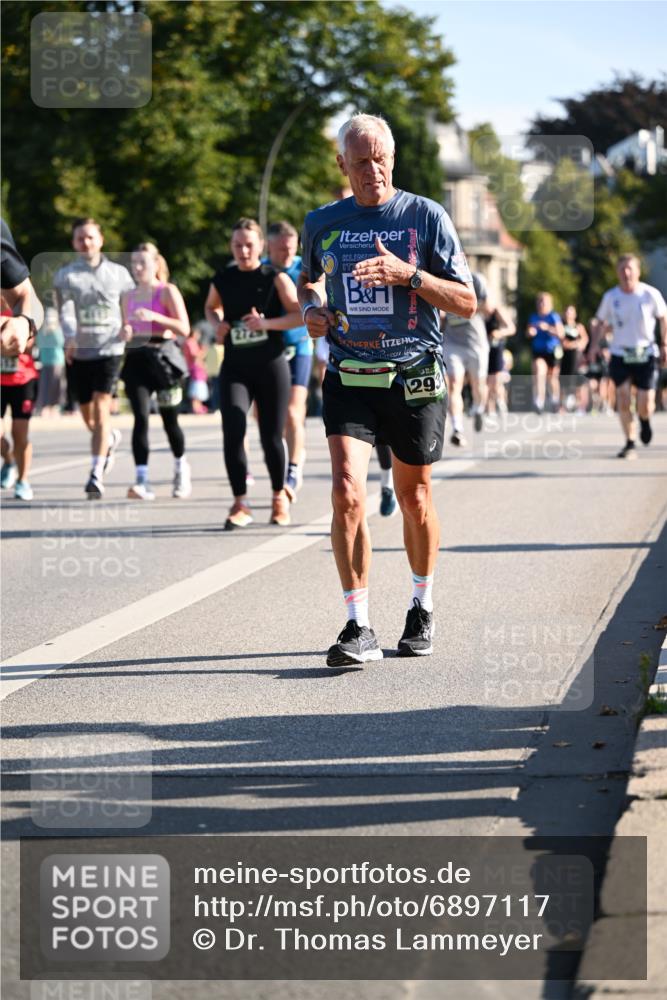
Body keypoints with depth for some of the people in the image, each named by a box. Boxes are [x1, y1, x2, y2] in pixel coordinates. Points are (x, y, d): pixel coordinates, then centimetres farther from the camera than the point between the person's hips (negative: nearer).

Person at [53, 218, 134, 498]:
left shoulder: (118, 273, 5)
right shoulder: (65, 275, 1)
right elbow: (66, 309, -14)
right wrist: (70, 337, -31)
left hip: (109, 351, -2)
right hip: (79, 353, 2)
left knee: (101, 409, -16)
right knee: (88, 418, 12)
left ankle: (96, 475, -17)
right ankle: (111, 439, 46)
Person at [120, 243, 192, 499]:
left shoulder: (167, 291, -2)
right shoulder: (128, 296, 13)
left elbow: (184, 328, -10)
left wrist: (154, 317, -22)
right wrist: (126, 333, 1)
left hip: (162, 358, -3)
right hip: (136, 360, 3)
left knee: (169, 420, 7)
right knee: (141, 417, -12)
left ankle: (181, 468, 34)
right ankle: (141, 481, -19)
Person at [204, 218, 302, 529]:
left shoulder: (275, 278, -3)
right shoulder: (222, 280, 5)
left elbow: (301, 314, -7)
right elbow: (211, 307, 25)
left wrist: (267, 323, -20)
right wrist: (219, 323, 4)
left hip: (271, 366, -2)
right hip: (234, 368, 2)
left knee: (271, 437, 4)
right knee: (232, 432, -15)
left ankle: (279, 495, 30)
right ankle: (240, 505, -8)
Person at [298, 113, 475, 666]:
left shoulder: (426, 216, -3)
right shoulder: (321, 223, 5)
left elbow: (467, 302, -4)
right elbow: (309, 278, 26)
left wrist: (408, 273, -18)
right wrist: (311, 307, 4)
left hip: (414, 378, -1)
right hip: (348, 379, 1)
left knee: (414, 497, 11)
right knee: (347, 492, -16)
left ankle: (422, 609, 33)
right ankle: (359, 627, -12)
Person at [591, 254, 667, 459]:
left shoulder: (650, 294, -7)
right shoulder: (610, 297, -3)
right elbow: (600, 322, 9)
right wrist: (595, 343, -7)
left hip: (645, 355, -1)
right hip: (620, 355, 1)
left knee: (645, 406, -4)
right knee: (623, 401, -10)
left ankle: (645, 420, 33)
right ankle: (629, 444, 2)